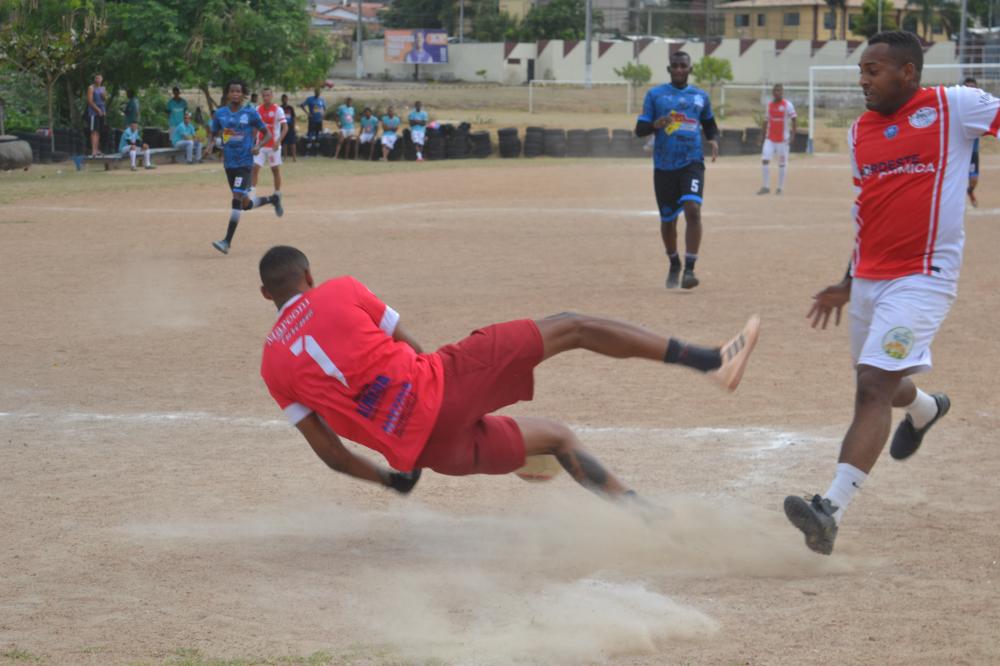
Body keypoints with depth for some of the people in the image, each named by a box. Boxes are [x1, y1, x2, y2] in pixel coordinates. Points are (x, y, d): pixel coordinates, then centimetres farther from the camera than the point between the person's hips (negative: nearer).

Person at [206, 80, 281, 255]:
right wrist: (210, 144, -8)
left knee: (237, 198, -17)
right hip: (229, 163, 5)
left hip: (245, 162, -5)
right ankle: (272, 199, 42)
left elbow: (268, 134, 4)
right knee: (246, 204, 12)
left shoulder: (250, 114, -3)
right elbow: (213, 134, 15)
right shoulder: (220, 114, 6)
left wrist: (258, 145, -15)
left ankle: (227, 241, -17)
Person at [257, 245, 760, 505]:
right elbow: (410, 350, 11)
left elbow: (327, 449, 12)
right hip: (438, 387, -5)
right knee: (569, 328, 3)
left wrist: (393, 478, 28)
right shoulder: (339, 292, 7)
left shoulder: (272, 364, 14)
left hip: (415, 447, 5)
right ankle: (709, 359, -5)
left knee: (556, 437, 25)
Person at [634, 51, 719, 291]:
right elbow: (640, 129, 3)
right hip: (664, 166, 0)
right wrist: (656, 125, -19)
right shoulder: (655, 95, 5)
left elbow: (709, 124, 24)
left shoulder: (701, 96, 11)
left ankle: (689, 269, -20)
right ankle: (674, 264, 33)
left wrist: (713, 140, 1)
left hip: (692, 163, 0)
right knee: (667, 219, 8)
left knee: (693, 209, -21)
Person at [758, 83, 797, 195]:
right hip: (770, 139, 3)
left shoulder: (788, 105, -5)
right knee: (765, 160, -10)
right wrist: (763, 137, 14)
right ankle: (766, 186, -4)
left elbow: (793, 121, -6)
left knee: (782, 164, 3)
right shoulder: (769, 105, 9)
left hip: (783, 139, -3)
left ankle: (780, 188, 12)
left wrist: (792, 136, -15)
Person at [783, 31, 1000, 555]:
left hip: (923, 279, -7)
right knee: (874, 385, 22)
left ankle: (833, 510, -26)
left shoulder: (953, 107, -5)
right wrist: (849, 283, 23)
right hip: (869, 279, 7)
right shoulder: (861, 131, 13)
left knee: (874, 385, -19)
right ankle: (923, 409, 58)